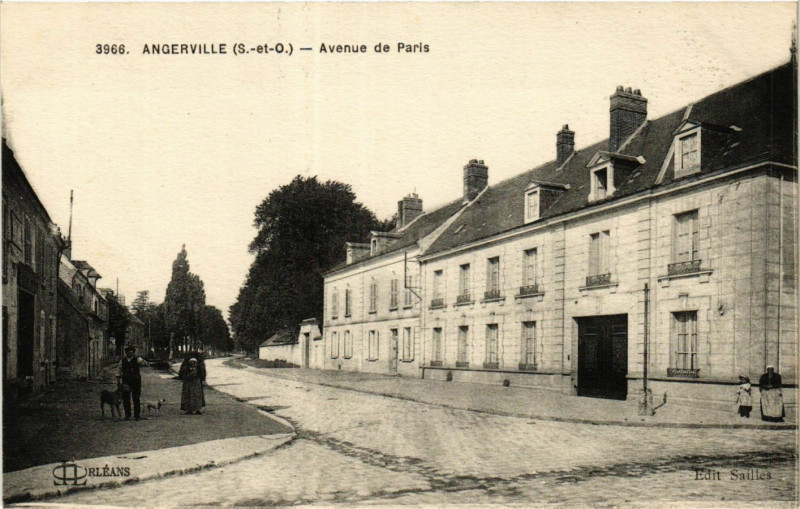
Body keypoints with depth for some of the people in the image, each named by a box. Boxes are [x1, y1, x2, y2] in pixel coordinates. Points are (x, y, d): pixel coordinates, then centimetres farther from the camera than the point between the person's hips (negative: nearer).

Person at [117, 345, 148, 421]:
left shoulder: (137, 359, -2)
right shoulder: (122, 360, 6)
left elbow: (144, 363, -21)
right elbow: (119, 372, 12)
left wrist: (143, 362, -42)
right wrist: (118, 382, 7)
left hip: (136, 382, -2)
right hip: (126, 383, 2)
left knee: (136, 399, 2)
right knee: (126, 399, 4)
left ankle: (137, 415, 12)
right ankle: (127, 415, 16)